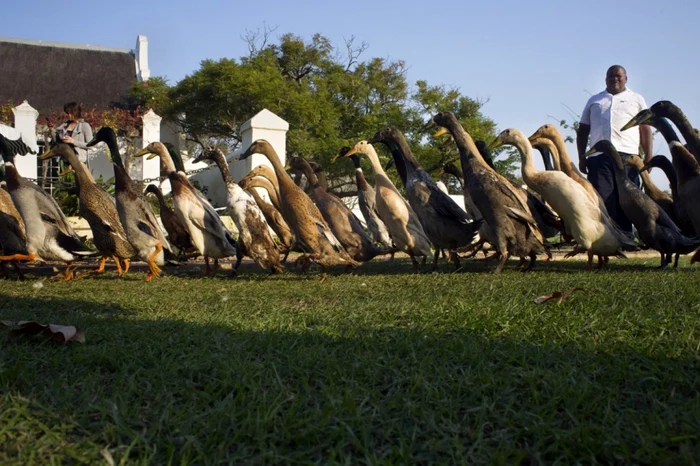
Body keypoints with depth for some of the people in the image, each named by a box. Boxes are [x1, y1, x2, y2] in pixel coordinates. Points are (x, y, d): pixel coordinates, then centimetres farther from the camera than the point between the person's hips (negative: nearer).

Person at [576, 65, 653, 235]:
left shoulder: (636, 99, 19)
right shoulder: (594, 100, 23)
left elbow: (645, 129, 12)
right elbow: (583, 130, 20)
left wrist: (648, 156, 0)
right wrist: (581, 157, 9)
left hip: (627, 156, -1)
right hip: (598, 156, 1)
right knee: (602, 199, -8)